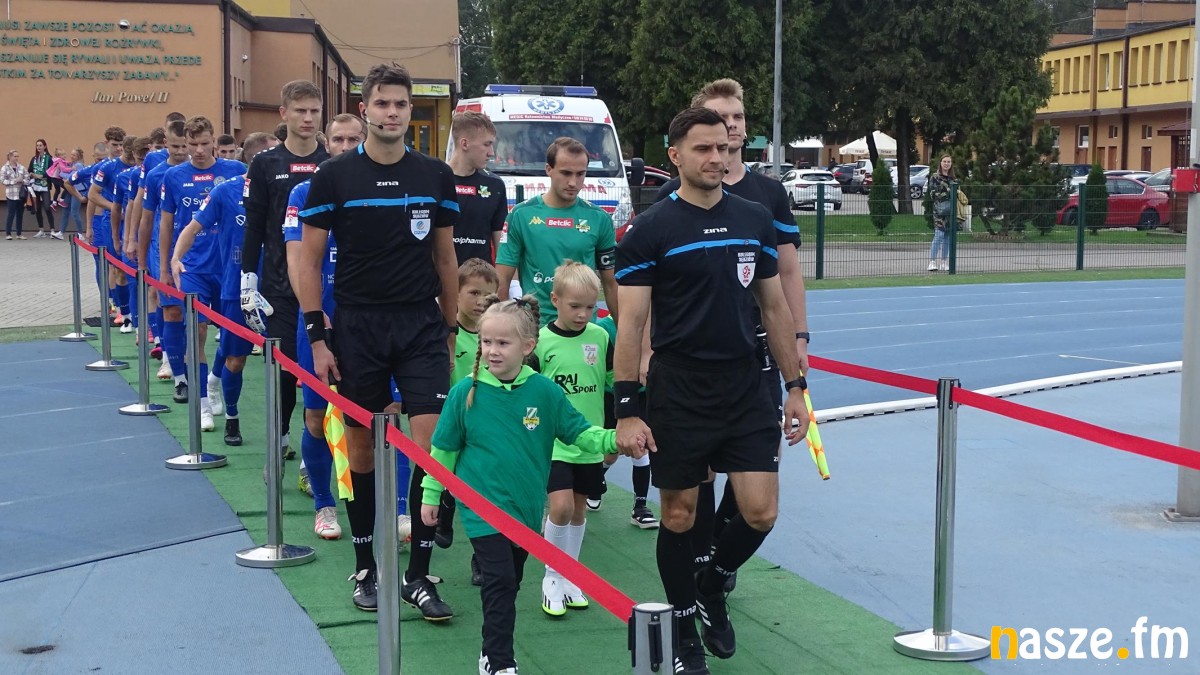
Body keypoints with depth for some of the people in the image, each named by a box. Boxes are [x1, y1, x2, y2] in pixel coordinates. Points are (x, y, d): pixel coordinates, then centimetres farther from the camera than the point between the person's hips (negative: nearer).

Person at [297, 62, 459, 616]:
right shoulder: (334, 177, -3)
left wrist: (451, 330, 10)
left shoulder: (436, 176, 4)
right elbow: (309, 260, 0)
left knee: (432, 443, -7)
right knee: (361, 447, 7)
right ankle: (366, 568, 22)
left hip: (421, 326, 1)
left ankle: (418, 575, 4)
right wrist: (318, 337, -4)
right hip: (357, 326, -1)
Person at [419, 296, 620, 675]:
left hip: (527, 508, 3)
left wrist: (613, 440, -19)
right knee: (500, 581, -10)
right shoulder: (465, 393, -9)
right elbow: (444, 449, 1)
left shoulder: (544, 392, -7)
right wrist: (430, 494, 5)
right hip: (483, 507, -3)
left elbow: (578, 432, -1)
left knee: (511, 580, 16)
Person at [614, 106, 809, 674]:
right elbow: (631, 323, -8)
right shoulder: (650, 231, -6)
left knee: (760, 513, -1)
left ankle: (712, 584, 29)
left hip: (746, 389, 3)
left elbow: (775, 308, 12)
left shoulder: (755, 220, 6)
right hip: (677, 393, -3)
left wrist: (795, 386, 10)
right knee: (680, 516, 7)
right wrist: (626, 409, -13)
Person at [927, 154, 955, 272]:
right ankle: (932, 263, -16)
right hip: (939, 210, -6)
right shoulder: (935, 177, -1)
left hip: (950, 211, 6)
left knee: (947, 237, 7)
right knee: (939, 235, -15)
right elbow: (932, 193, -10)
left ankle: (944, 263, 13)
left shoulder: (952, 178, 17)